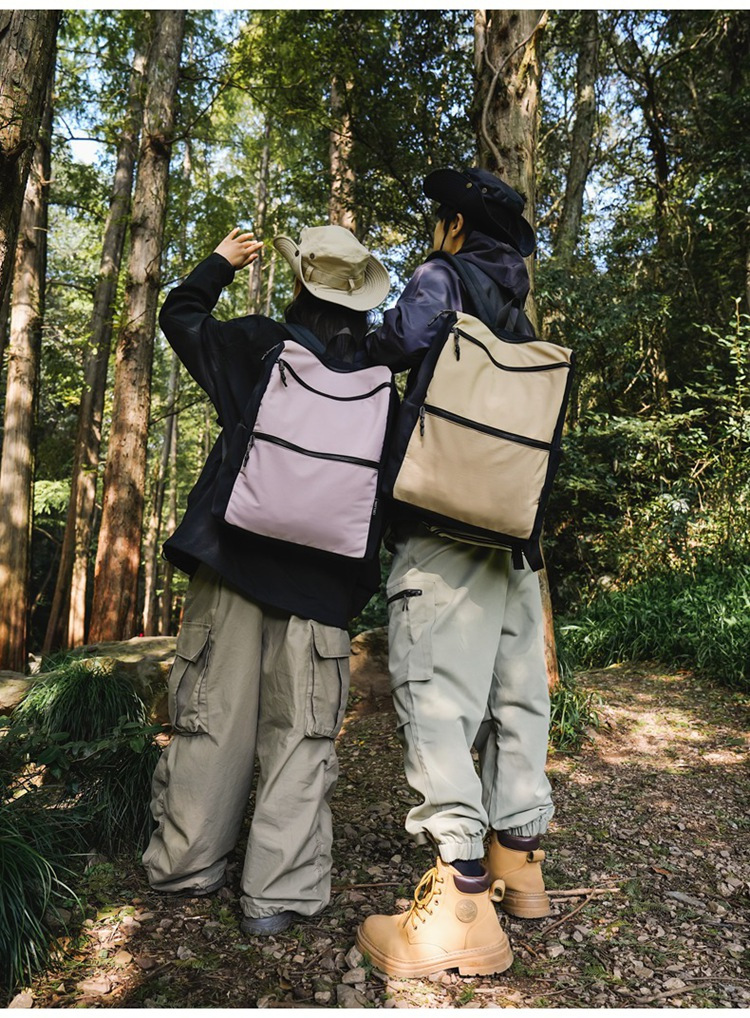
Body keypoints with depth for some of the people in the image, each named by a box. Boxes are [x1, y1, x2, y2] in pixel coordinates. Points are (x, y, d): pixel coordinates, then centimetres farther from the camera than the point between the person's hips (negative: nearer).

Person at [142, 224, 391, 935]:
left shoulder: (261, 344, -1)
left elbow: (179, 316, 15)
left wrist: (222, 262, 28)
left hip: (235, 557, 0)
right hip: (322, 580, 1)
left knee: (215, 717, 11)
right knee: (301, 734, 7)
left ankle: (185, 865, 26)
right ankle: (278, 893, 13)